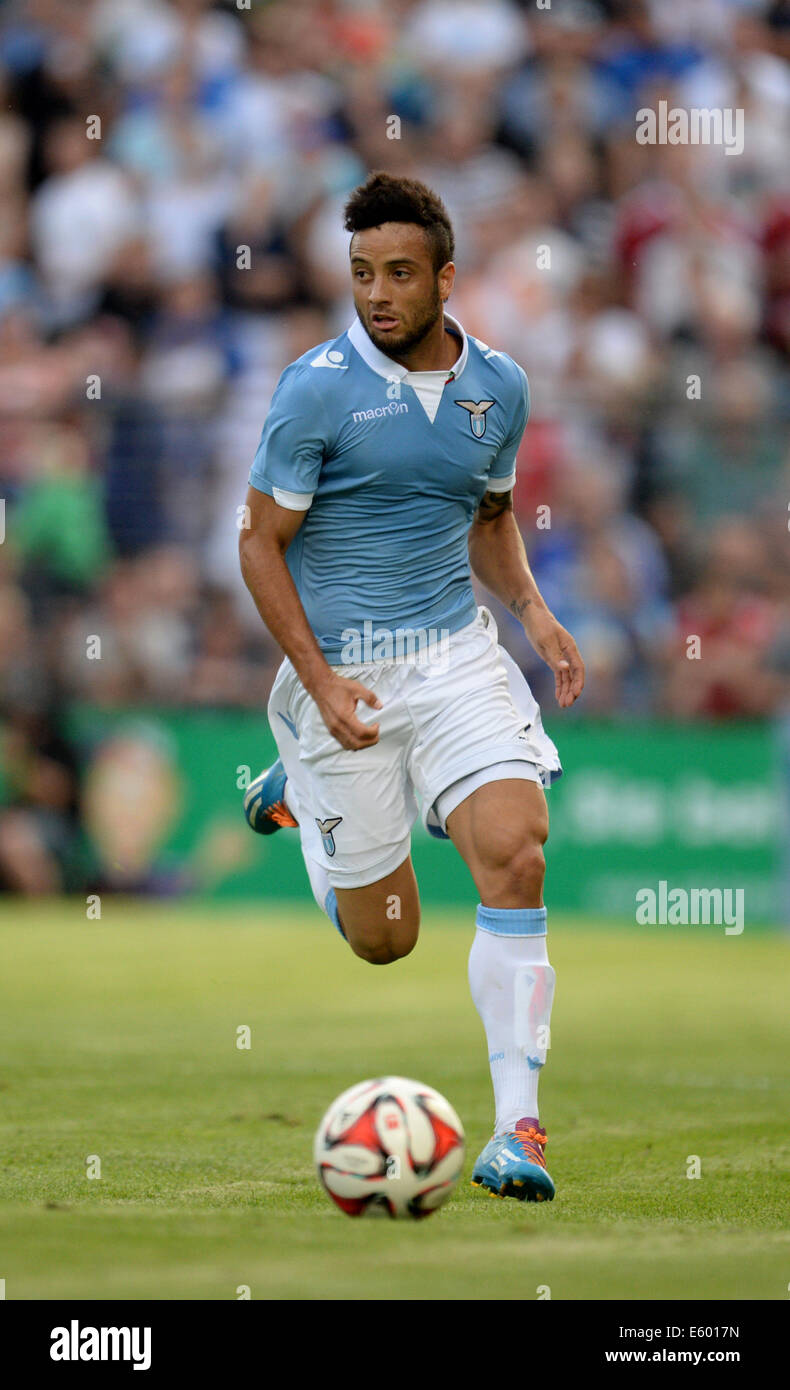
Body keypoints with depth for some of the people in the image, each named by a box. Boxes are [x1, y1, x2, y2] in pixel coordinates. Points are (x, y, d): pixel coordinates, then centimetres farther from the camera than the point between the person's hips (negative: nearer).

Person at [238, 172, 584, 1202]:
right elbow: (261, 543, -6)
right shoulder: (318, 390, -11)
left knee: (516, 851, -21)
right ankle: (301, 783, 40)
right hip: (341, 666, -3)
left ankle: (515, 1128, -19)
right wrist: (322, 684, -15)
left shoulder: (500, 387, 3)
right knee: (385, 940, 6)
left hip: (457, 651, 3)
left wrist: (533, 610, 2)